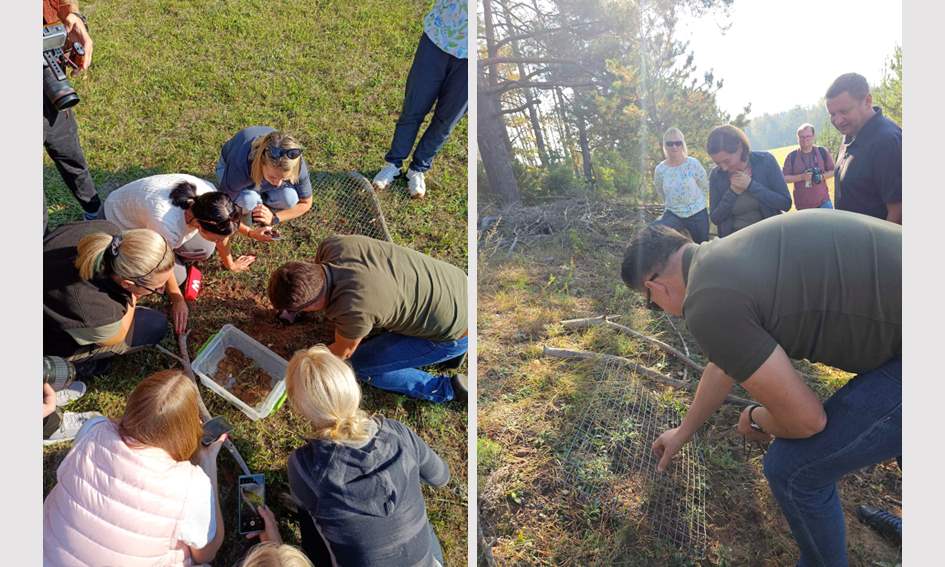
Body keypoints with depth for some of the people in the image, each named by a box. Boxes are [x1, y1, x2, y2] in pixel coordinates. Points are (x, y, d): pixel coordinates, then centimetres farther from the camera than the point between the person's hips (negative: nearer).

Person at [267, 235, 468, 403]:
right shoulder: (332, 244, -15)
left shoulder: (353, 310, -31)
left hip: (454, 329, -7)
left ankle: (447, 389, 7)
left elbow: (344, 351, -7)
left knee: (363, 365, 5)